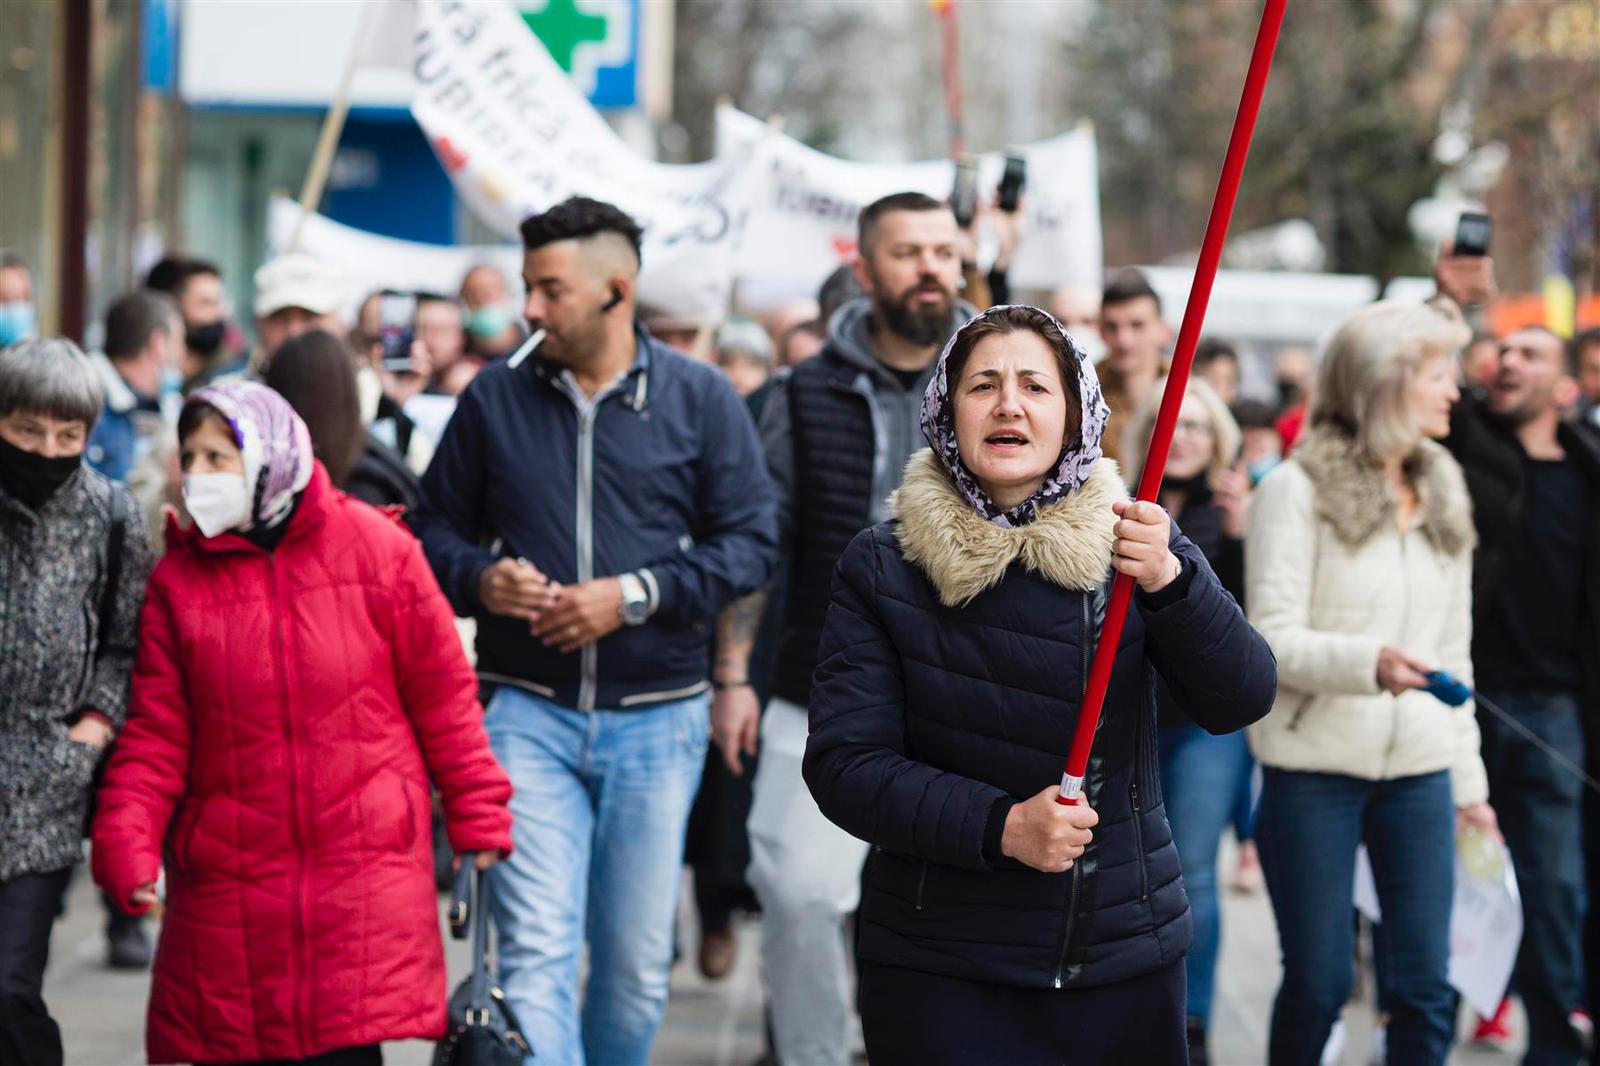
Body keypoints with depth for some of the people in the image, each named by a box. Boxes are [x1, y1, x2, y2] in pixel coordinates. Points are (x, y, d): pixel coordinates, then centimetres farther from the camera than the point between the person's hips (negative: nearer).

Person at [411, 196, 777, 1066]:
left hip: (656, 717, 0)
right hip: (529, 710, 0)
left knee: (637, 962, 8)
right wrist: (481, 581, -9)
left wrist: (636, 595, -12)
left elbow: (751, 544, -1)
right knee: (534, 953, -11)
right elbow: (434, 530, 13)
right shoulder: (494, 397, 6)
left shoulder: (700, 398, 2)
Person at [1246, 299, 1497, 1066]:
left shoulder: (1443, 493, 14)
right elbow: (1271, 640, -13)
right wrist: (1369, 663, -30)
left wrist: (1468, 779, 15)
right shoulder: (1297, 488, -6)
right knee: (1319, 981, 1)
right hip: (1315, 767, -5)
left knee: (1424, 987, 3)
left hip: (1419, 771, 5)